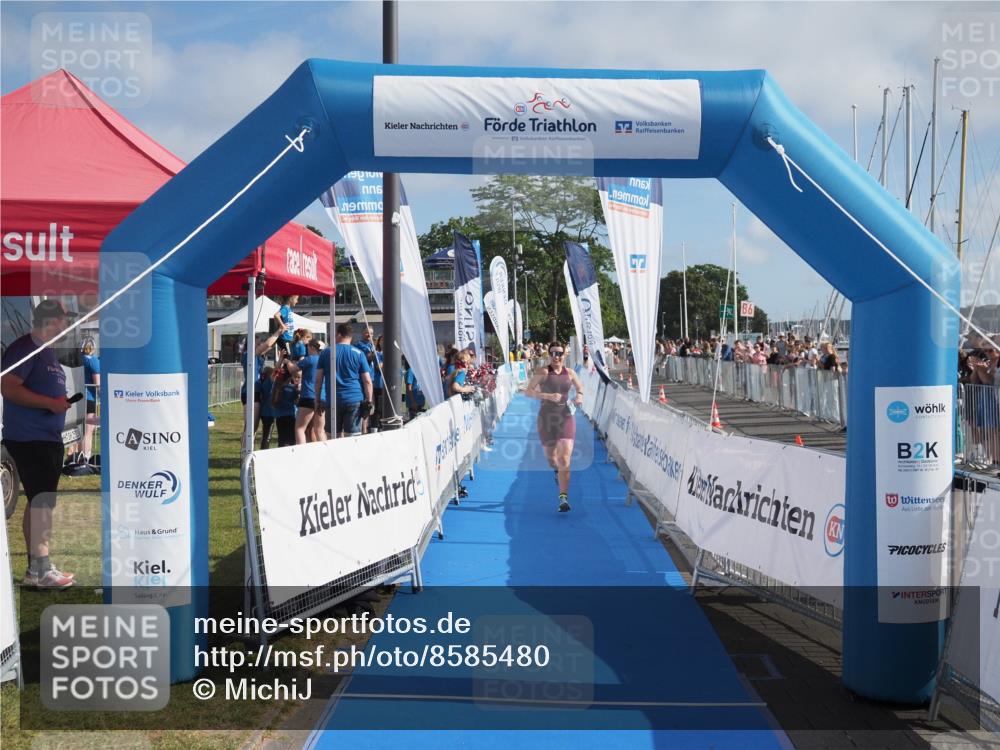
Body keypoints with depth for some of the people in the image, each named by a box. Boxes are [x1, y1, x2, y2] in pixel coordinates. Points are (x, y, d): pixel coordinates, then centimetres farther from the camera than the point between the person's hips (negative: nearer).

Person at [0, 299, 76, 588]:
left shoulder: (48, 351, 17)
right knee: (41, 504, -9)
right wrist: (50, 403, -22)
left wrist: (63, 402, 11)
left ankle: (36, 568, 21)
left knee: (41, 504, 13)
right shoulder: (23, 348, -13)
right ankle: (40, 570, -5)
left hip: (49, 439, 10)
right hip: (29, 440, -10)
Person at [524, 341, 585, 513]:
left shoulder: (570, 373, 4)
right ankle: (557, 470, 51)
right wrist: (548, 396, -22)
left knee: (564, 459, -11)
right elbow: (528, 391, -10)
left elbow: (580, 388, 22)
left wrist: (580, 396, -1)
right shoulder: (543, 372, -4)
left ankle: (564, 498, -12)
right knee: (551, 456, 12)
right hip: (547, 417, 0)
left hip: (566, 417, 0)